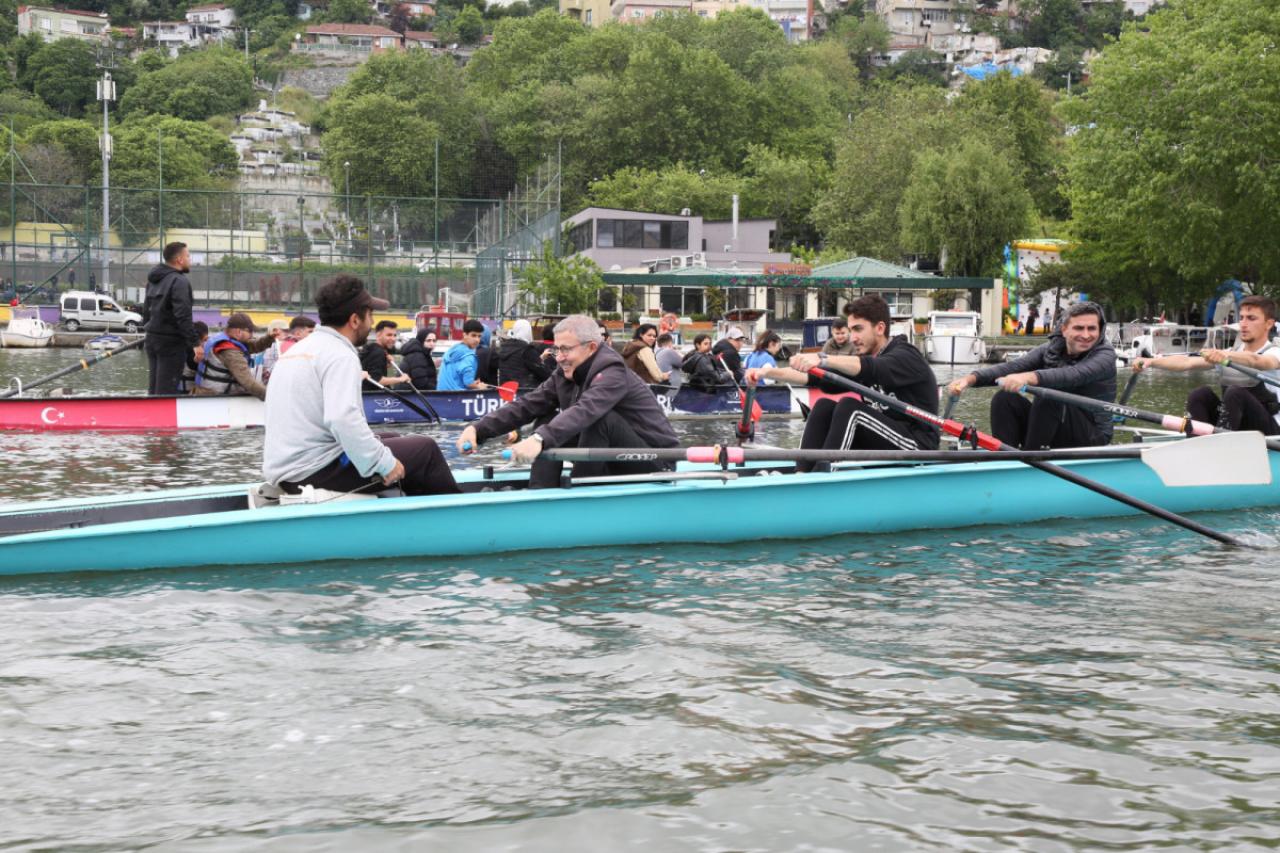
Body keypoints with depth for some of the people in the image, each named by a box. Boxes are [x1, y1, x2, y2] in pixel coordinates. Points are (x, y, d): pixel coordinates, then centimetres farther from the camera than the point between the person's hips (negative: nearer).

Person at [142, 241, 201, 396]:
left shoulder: (154, 280, 14)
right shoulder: (179, 281, -16)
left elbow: (146, 309, 21)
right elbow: (183, 316, -24)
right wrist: (195, 342, -23)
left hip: (152, 338, 9)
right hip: (171, 342, -9)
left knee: (154, 388, 14)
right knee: (166, 390, -7)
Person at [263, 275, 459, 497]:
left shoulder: (299, 348, 15)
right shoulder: (340, 355, -14)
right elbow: (343, 419, -28)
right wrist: (385, 463, -19)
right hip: (316, 472, -10)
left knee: (392, 439, 24)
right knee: (425, 449, -2)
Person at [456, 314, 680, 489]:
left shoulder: (612, 372, -23)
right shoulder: (565, 375, 2)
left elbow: (586, 410, -41)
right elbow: (526, 406, -5)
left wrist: (539, 439, -56)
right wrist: (478, 429, -19)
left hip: (653, 460, -8)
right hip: (613, 464, 8)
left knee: (600, 418, -32)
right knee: (548, 420, 0)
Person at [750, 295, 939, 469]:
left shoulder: (906, 356, -10)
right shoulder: (863, 363, 13)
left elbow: (873, 369, -33)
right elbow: (820, 377, 0)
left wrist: (823, 359, -48)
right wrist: (769, 373, -13)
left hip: (917, 446, -7)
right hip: (881, 447, 7)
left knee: (849, 407, -25)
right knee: (824, 406, -7)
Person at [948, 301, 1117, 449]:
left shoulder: (1105, 355, -13)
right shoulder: (1051, 349, 4)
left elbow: (1075, 375, -35)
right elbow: (1013, 366, -12)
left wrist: (1029, 377, -53)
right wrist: (971, 378, -31)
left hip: (1092, 437, -5)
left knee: (1048, 396, -31)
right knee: (1004, 398, -15)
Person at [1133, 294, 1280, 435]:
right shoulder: (1227, 354, 12)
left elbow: (1255, 361, -31)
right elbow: (1187, 362, -3)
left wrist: (1226, 355, -52)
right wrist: (1151, 361, -20)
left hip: (1268, 429, -5)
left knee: (1235, 393, -30)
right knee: (1202, 394, -19)